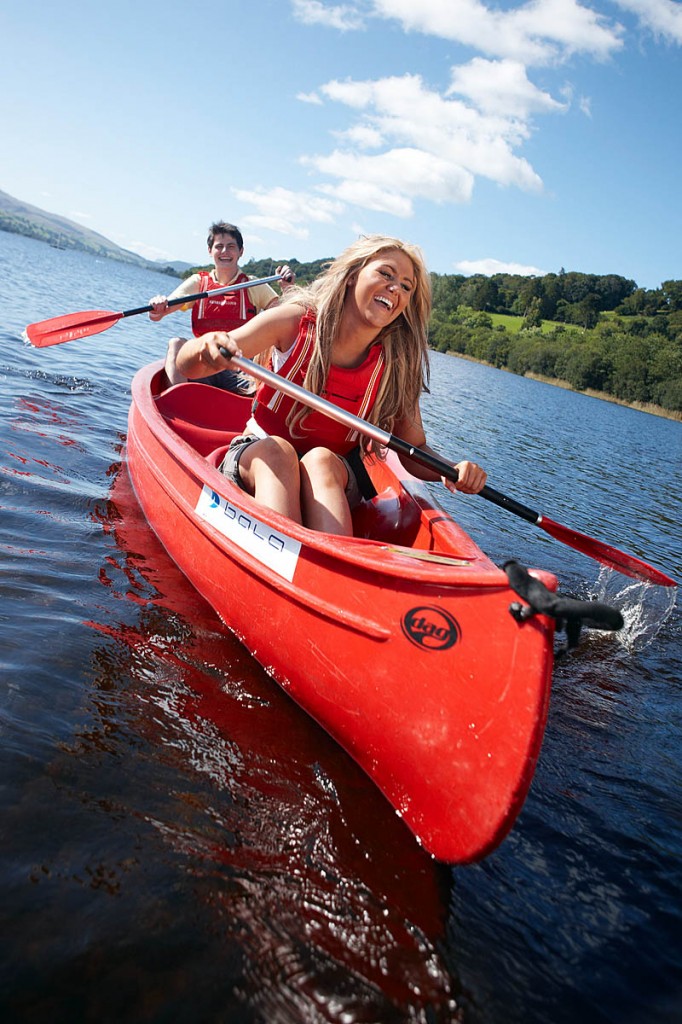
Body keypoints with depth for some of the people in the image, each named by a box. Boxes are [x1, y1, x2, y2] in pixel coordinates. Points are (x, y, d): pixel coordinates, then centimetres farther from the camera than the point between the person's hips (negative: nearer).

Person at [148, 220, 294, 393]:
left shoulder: (255, 286, 10)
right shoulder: (198, 282, 12)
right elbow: (156, 316, 1)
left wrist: (287, 289, -21)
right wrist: (157, 307, -24)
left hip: (240, 368, -2)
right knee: (176, 343, -29)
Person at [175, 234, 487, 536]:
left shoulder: (396, 367, -9)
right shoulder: (295, 322, -12)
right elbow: (187, 365, -14)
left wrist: (451, 470, -26)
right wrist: (205, 346, -40)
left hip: (335, 480, 1)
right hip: (259, 457, -1)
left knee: (320, 460, -32)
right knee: (277, 450, -34)